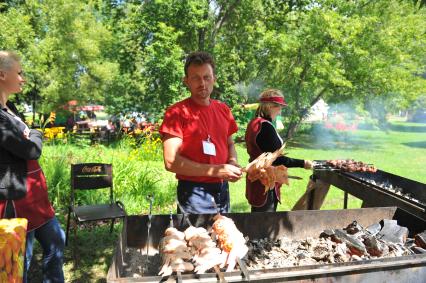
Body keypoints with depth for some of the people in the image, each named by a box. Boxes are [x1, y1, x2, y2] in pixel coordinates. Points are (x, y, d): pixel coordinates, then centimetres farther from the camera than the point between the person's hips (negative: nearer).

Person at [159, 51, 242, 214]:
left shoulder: (224, 110, 6)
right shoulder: (176, 112, -13)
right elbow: (171, 162, -19)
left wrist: (233, 162, -4)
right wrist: (216, 170, -20)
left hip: (223, 189, 6)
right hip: (194, 193, -6)